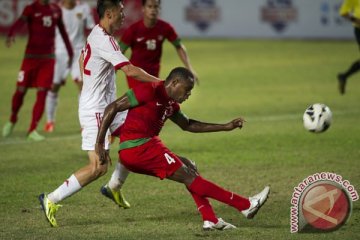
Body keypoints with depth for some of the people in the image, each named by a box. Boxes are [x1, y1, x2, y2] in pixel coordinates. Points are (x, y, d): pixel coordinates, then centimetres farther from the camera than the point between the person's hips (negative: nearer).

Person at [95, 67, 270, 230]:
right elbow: (112, 108, -13)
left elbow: (188, 125, 33)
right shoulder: (150, 91, -11)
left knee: (189, 167, 15)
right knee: (189, 177, -8)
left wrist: (225, 127, 27)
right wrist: (99, 144, -17)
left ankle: (210, 220, 8)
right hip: (137, 148, -10)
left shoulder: (170, 104, 17)